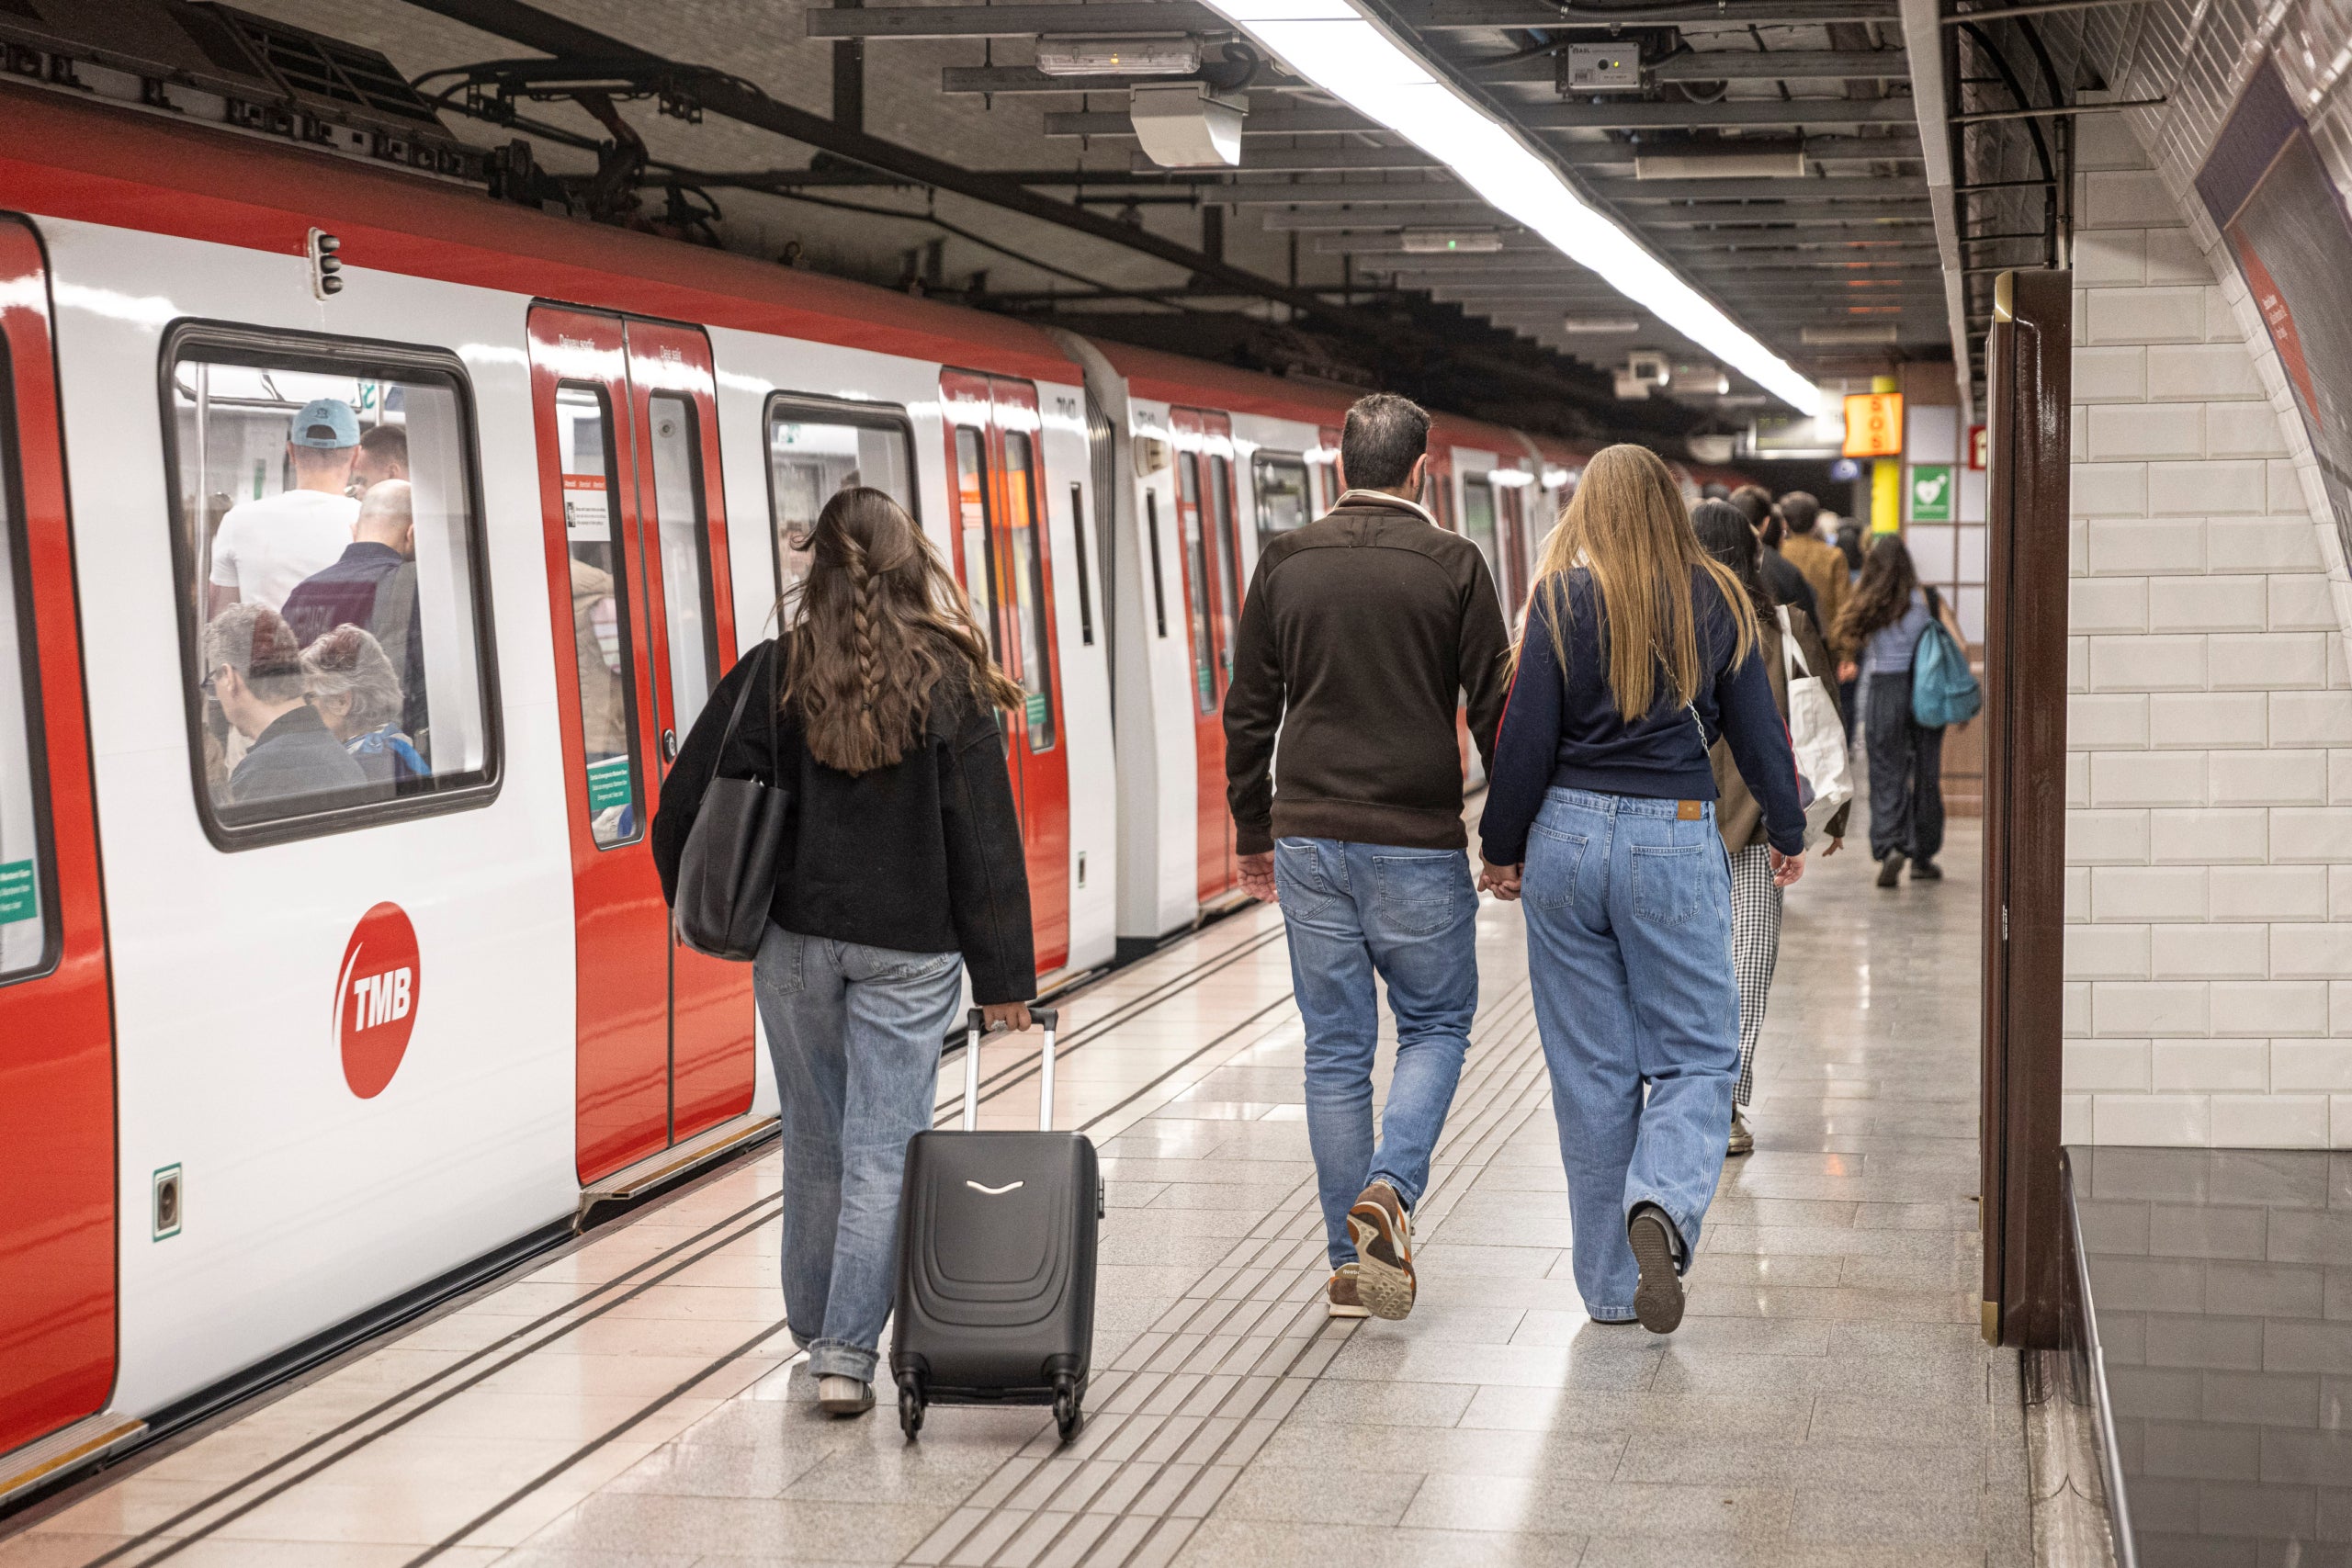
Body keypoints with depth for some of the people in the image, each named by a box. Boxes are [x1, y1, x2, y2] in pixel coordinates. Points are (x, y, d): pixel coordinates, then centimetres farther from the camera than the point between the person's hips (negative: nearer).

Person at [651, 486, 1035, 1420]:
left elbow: (690, 799, -1)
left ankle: (815, 1329, 28)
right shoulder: (949, 685, -6)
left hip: (795, 938, 2)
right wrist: (1003, 976, 1)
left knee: (814, 1142, 16)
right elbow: (985, 840, -5)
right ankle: (847, 1353, -3)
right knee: (881, 1150, 1)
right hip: (909, 949, -2)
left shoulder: (774, 676, -2)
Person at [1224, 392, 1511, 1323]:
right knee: (1437, 1023, 14)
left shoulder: (1285, 562, 4)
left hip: (1309, 838, 3)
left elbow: (1248, 712, 7)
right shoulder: (1451, 565, -5)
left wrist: (1252, 831, 17)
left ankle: (1351, 1264, 12)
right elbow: (1496, 709, -3)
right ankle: (1390, 1188, -9)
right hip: (1418, 844, -3)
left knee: (1335, 1048, 9)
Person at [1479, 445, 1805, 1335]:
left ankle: (1610, 1285, 13)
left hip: (1568, 836, 1)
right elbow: (1757, 731, 8)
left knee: (1590, 1071, 8)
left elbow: (1527, 735, -4)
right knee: (1696, 1055, 7)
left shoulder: (1561, 600, -1)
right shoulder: (1716, 602, 3)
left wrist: (1504, 847, 7)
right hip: (1675, 841, -1)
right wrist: (1788, 834, 22)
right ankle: (1663, 1204, -22)